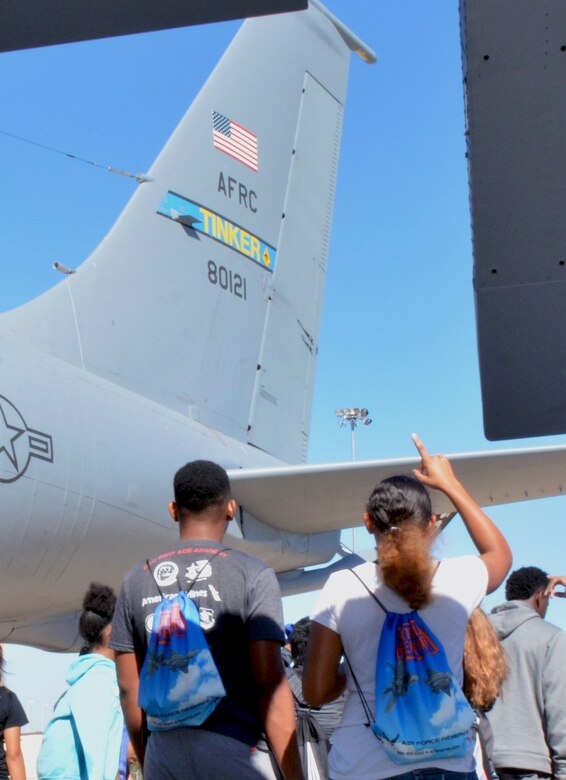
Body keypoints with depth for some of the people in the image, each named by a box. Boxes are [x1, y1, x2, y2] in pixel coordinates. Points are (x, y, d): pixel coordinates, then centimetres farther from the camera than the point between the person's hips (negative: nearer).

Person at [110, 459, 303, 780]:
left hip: (163, 753, 4)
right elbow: (269, 684, -10)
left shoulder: (137, 581, 8)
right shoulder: (253, 575, -4)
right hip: (232, 751, -4)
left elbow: (129, 689, 10)